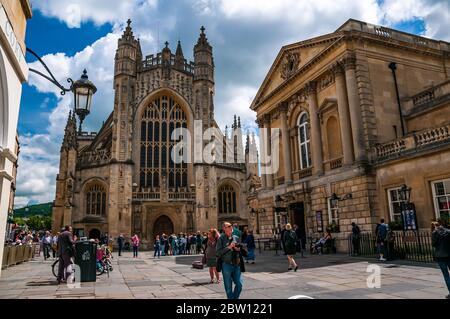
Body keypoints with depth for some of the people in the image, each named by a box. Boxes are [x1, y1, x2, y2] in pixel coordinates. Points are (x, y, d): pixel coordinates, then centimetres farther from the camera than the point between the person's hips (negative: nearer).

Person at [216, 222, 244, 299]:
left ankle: (235, 297, 26)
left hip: (236, 264, 4)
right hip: (226, 265, -4)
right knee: (228, 286, 5)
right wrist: (228, 247, -16)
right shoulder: (221, 239, -5)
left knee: (239, 284, 4)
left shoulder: (236, 238, 9)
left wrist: (238, 249, -3)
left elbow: (240, 249, 19)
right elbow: (218, 252, -11)